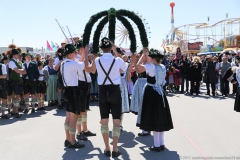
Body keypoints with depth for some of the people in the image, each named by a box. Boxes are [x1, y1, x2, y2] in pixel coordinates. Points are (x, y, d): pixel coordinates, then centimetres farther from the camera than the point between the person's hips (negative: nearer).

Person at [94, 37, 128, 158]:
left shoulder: (97, 61, -2)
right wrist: (116, 52, 15)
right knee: (116, 121, 5)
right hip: (115, 91, -2)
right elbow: (125, 68, 14)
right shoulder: (118, 60, -8)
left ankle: (107, 149, 15)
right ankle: (115, 150, 7)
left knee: (104, 121, 10)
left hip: (102, 91, 2)